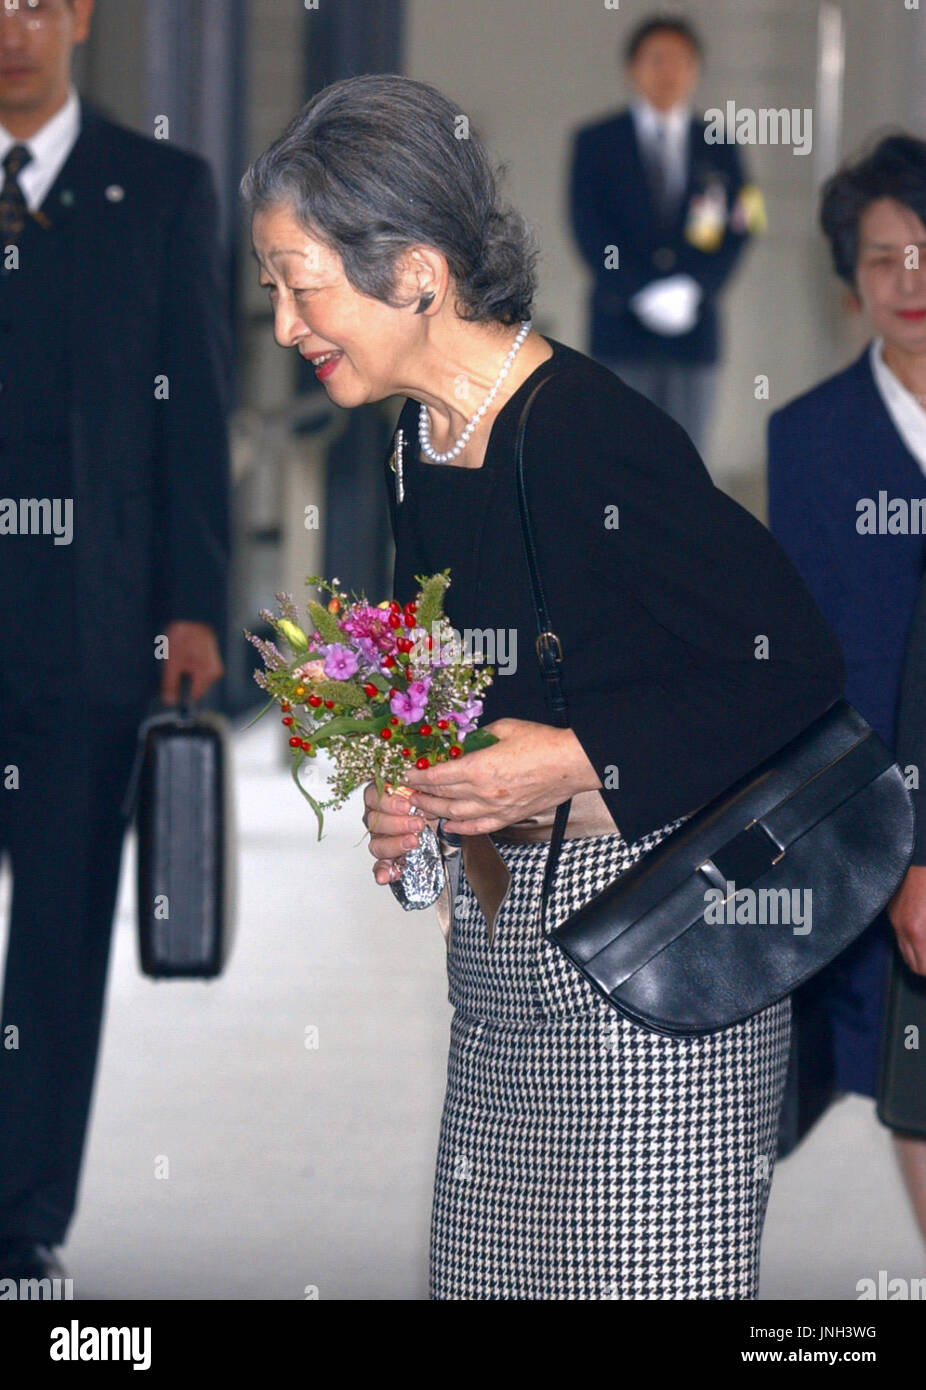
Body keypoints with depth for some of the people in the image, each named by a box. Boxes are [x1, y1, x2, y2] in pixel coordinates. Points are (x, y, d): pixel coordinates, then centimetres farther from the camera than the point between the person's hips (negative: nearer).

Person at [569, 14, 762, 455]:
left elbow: (739, 229, 5)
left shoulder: (719, 149, 11)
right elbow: (589, 228, -3)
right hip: (621, 331, -2)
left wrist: (693, 287, -11)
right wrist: (643, 292, -14)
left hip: (694, 330, 2)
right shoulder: (596, 142, 6)